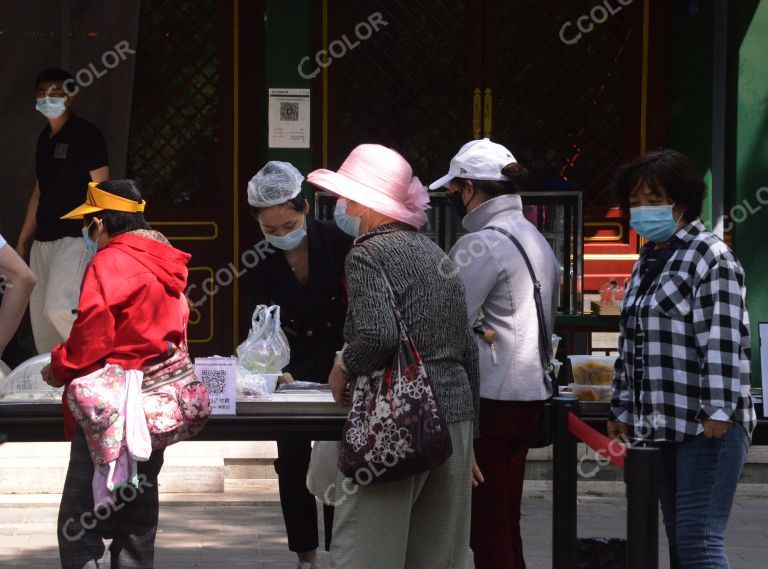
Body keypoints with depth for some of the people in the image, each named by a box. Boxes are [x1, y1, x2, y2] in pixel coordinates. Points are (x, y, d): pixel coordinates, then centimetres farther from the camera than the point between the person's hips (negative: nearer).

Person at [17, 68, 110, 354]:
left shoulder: (85, 134, -5)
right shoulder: (45, 138, 17)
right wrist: (22, 242, 21)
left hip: (75, 238, -8)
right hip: (43, 241, 8)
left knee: (58, 308, -21)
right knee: (40, 315, 4)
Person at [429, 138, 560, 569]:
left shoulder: (481, 245, -13)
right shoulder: (537, 240, 15)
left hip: (491, 400, -9)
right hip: (532, 394, 9)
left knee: (488, 531, -5)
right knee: (506, 526, 14)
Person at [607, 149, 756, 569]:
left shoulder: (711, 257, -7)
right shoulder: (647, 263, 19)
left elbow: (723, 339, -16)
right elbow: (631, 345, 24)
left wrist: (717, 409, -22)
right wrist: (623, 409, 21)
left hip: (706, 426, -9)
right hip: (664, 424, 9)